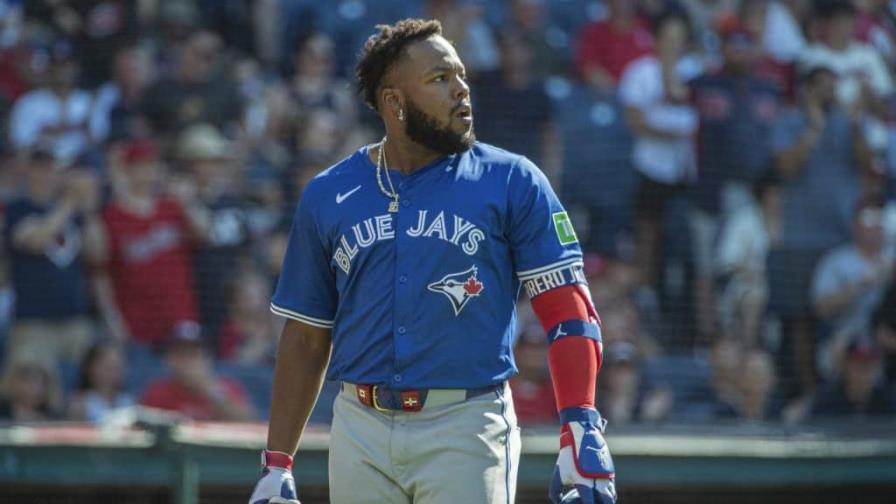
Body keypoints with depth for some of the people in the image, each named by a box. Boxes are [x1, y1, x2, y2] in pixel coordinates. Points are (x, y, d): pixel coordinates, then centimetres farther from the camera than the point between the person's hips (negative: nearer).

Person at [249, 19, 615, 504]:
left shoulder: (512, 182, 2)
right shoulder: (328, 195, 10)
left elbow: (567, 310, -4)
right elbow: (306, 337, 14)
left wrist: (582, 434, -17)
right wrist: (276, 464, 9)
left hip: (467, 428, -3)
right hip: (361, 431, 3)